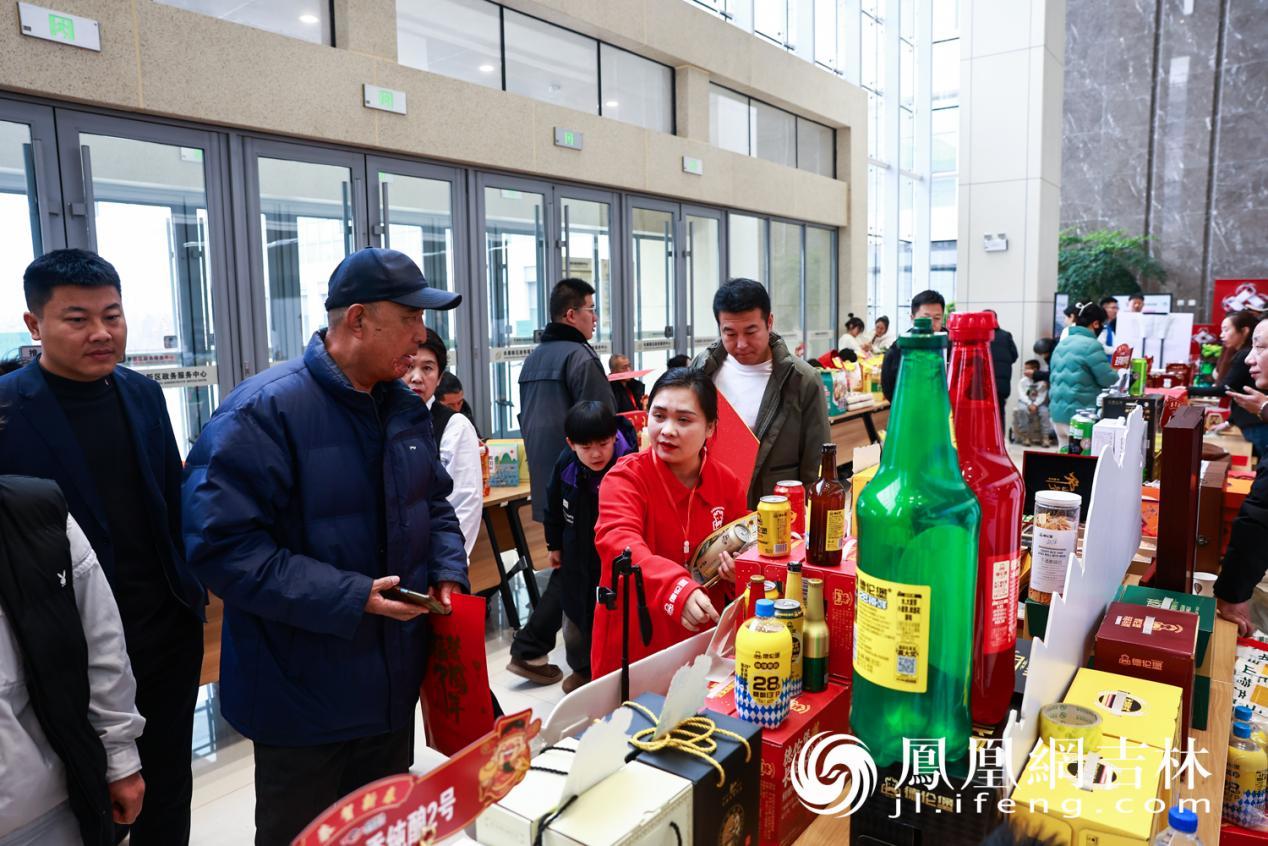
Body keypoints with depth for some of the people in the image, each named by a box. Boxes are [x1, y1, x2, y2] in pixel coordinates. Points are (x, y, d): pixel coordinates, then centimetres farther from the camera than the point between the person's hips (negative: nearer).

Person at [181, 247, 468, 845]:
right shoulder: (262, 412, -21)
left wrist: (448, 572, -3)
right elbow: (223, 545, -25)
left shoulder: (406, 407, 4)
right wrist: (348, 599, -27)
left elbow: (435, 504, 15)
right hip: (304, 698, -6)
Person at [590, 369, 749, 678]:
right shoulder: (626, 477, -13)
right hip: (631, 645, -3)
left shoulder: (728, 484, -1)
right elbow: (619, 542, -31)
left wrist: (737, 571, -16)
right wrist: (676, 587, -48)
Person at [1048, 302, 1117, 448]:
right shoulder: (1091, 345, -14)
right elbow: (1108, 379, -11)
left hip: (1057, 412, 8)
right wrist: (1119, 374, 9)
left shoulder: (1062, 343, 12)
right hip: (1080, 415, -8)